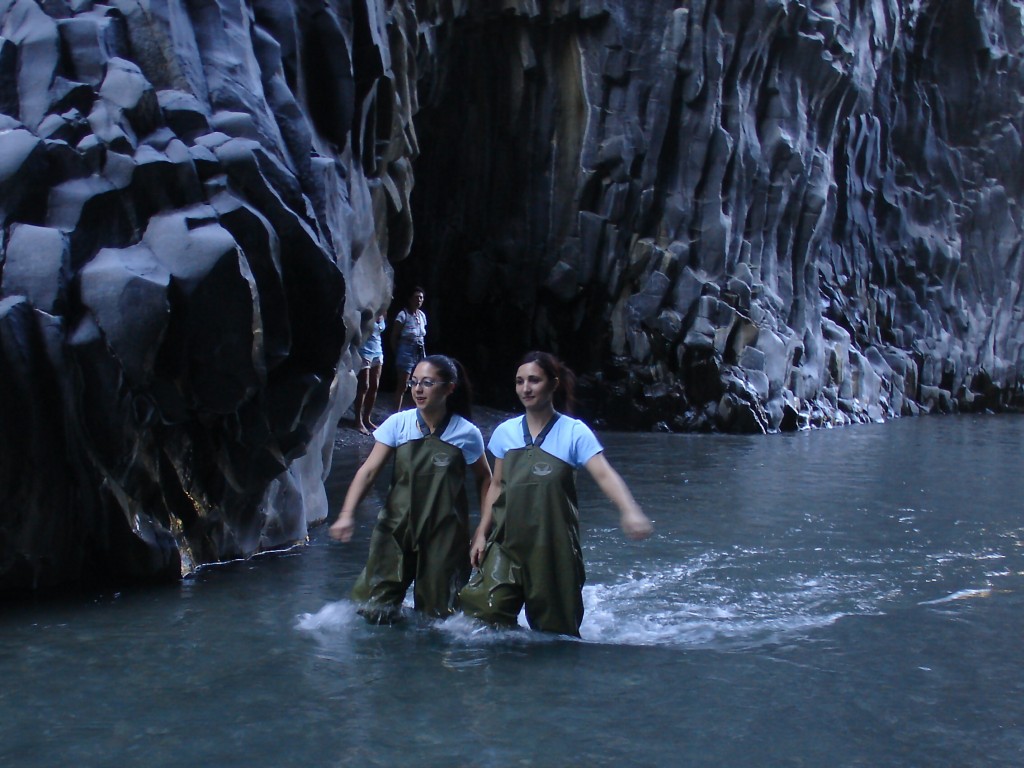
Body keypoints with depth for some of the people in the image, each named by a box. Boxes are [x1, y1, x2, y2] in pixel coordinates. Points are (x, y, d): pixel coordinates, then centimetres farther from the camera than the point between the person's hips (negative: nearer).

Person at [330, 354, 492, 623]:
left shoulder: (466, 433, -7)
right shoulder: (398, 424, -5)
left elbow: (484, 479, 8)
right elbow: (368, 471, -9)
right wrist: (347, 514, -21)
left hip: (444, 537, -1)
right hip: (397, 529, 1)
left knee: (439, 611, 7)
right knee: (377, 612, 1)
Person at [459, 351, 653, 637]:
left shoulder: (573, 432, -6)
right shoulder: (505, 432, 6)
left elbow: (605, 475, -18)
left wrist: (630, 511, -35)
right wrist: (481, 533, 9)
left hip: (553, 548, -3)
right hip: (507, 543, 3)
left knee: (555, 626, 7)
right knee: (484, 611, -11)